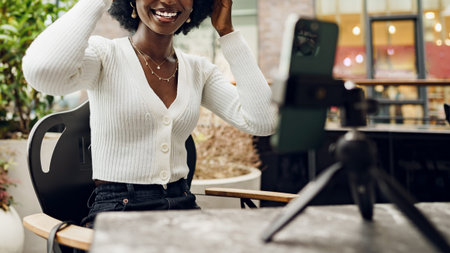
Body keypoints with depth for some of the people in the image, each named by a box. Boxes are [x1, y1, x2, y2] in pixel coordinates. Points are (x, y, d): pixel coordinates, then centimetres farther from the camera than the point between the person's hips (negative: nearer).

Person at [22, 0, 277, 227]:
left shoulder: (199, 70, 9)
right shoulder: (104, 55, -4)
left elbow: (262, 121, -4)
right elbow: (41, 70, -27)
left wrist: (227, 31, 0)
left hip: (183, 206, 5)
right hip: (116, 210, -5)